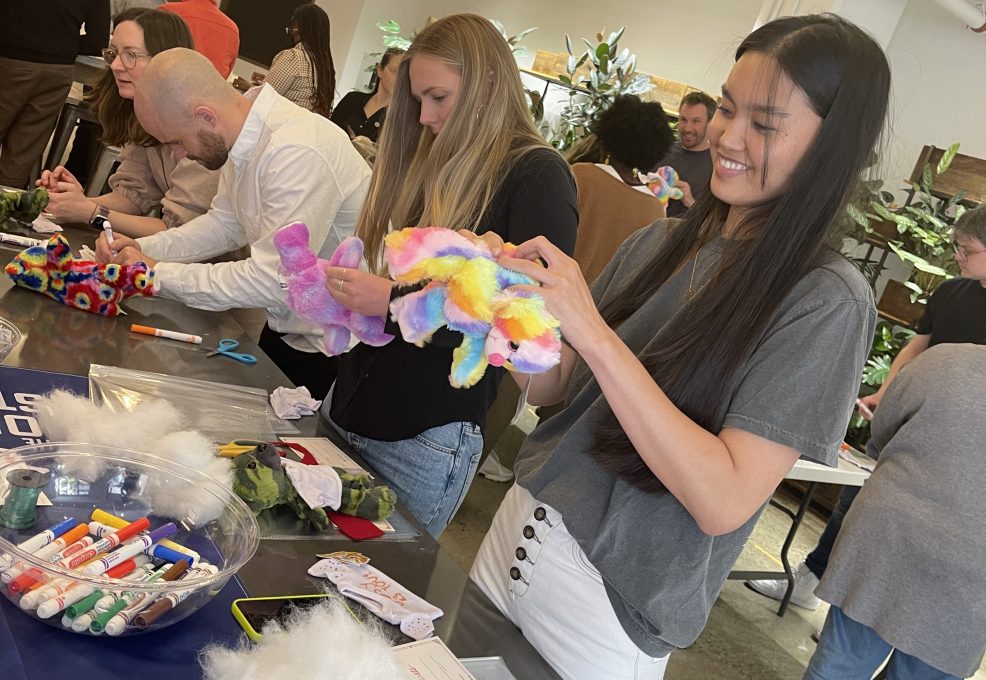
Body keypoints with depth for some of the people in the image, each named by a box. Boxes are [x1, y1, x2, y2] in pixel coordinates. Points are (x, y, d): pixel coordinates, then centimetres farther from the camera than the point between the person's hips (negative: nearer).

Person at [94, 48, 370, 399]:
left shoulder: (297, 153, -29)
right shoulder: (245, 135, 0)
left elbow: (271, 281, -28)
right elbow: (225, 224, 13)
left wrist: (158, 274, -18)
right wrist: (144, 248, -1)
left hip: (331, 355, -8)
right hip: (286, 330, 8)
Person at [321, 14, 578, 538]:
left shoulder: (537, 176, -10)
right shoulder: (435, 162, 12)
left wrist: (395, 304, -22)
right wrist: (348, 290, 0)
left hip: (426, 440, -7)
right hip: (349, 405, 7)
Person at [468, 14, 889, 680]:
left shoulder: (827, 301, -16)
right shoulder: (658, 243, 1)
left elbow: (725, 500, -24)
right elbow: (554, 387, 6)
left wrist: (594, 334, -29)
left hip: (612, 608, -5)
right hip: (522, 526, 5)